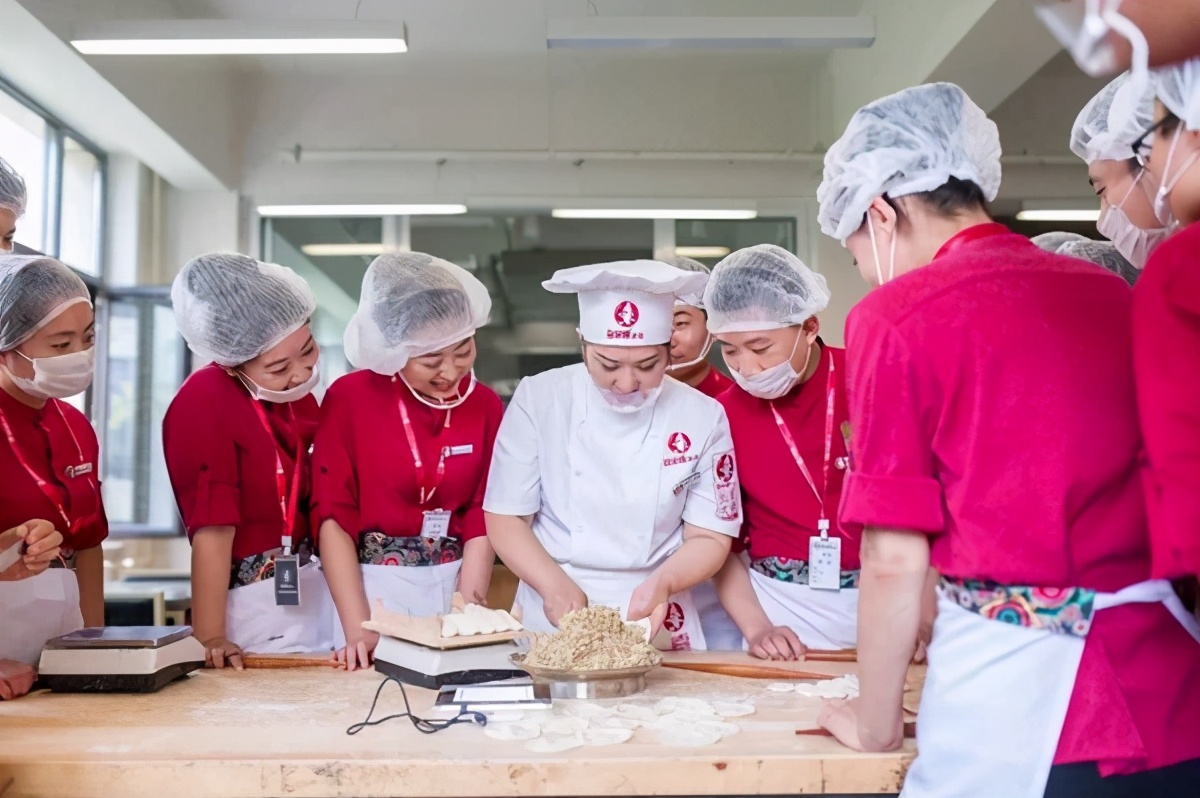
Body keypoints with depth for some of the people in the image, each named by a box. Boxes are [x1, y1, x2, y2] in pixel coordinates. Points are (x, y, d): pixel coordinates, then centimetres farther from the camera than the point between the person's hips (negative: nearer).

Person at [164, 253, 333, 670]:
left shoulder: (295, 391, 4)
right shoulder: (204, 403, -17)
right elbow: (212, 529, -20)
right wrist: (210, 639, -21)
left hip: (316, 594, 7)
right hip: (253, 605, -6)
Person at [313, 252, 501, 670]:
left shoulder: (486, 405, 0)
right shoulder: (349, 398, -8)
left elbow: (482, 518, 0)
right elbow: (334, 516, -9)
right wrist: (357, 628, -15)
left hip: (452, 586, 3)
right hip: (372, 587, -2)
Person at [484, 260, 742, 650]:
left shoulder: (703, 418, -3)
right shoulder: (538, 399, -4)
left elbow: (710, 537, 1)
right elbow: (506, 518, -2)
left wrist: (661, 583, -18)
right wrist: (557, 587, -17)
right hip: (549, 623, -1)